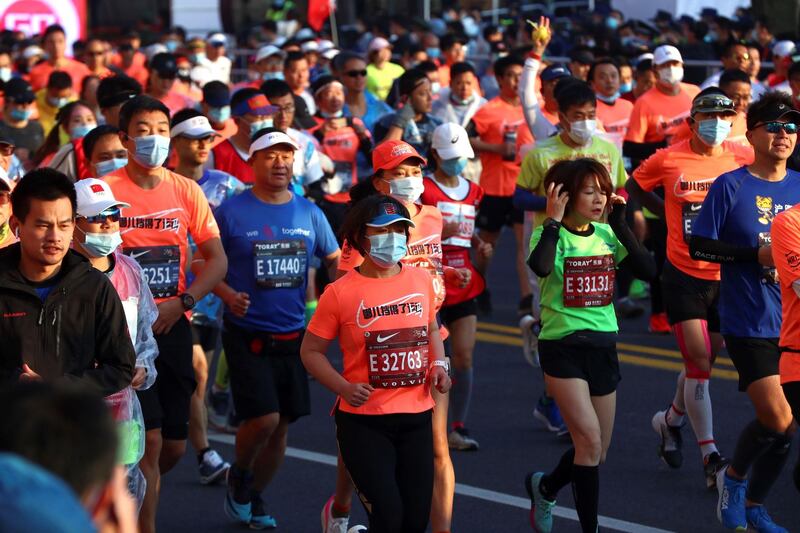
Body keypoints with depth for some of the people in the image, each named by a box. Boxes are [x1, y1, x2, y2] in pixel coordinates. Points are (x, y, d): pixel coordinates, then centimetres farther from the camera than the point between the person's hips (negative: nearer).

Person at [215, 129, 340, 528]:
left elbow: (334, 260, 15)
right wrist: (228, 294, -19)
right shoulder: (231, 211, -6)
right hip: (247, 335, -4)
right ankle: (239, 474, 15)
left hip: (292, 335, 4)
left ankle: (254, 498, 28)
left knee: (281, 425, 8)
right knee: (263, 418, -15)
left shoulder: (309, 213, 6)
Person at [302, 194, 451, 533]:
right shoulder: (340, 292, -8)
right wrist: (344, 388, -16)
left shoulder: (422, 281, 4)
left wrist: (439, 365, 3)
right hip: (364, 421, -4)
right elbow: (311, 351, -2)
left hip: (416, 417, 5)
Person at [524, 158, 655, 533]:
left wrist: (620, 225, -8)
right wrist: (554, 220, -24)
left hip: (603, 346, 5)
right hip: (562, 348, -5)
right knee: (589, 440, -17)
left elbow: (649, 270, -8)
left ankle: (544, 487, 39)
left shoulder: (606, 234, 5)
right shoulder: (550, 234, -9)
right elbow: (540, 267, -33)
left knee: (596, 453, 11)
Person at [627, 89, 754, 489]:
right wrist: (671, 214, 5)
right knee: (699, 361, -9)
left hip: (725, 276, 3)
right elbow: (634, 187, 12)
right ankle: (710, 456, -4)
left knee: (703, 361, 13)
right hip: (684, 276, -3)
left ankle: (670, 420, 42)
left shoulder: (744, 158, -3)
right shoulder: (668, 160, -6)